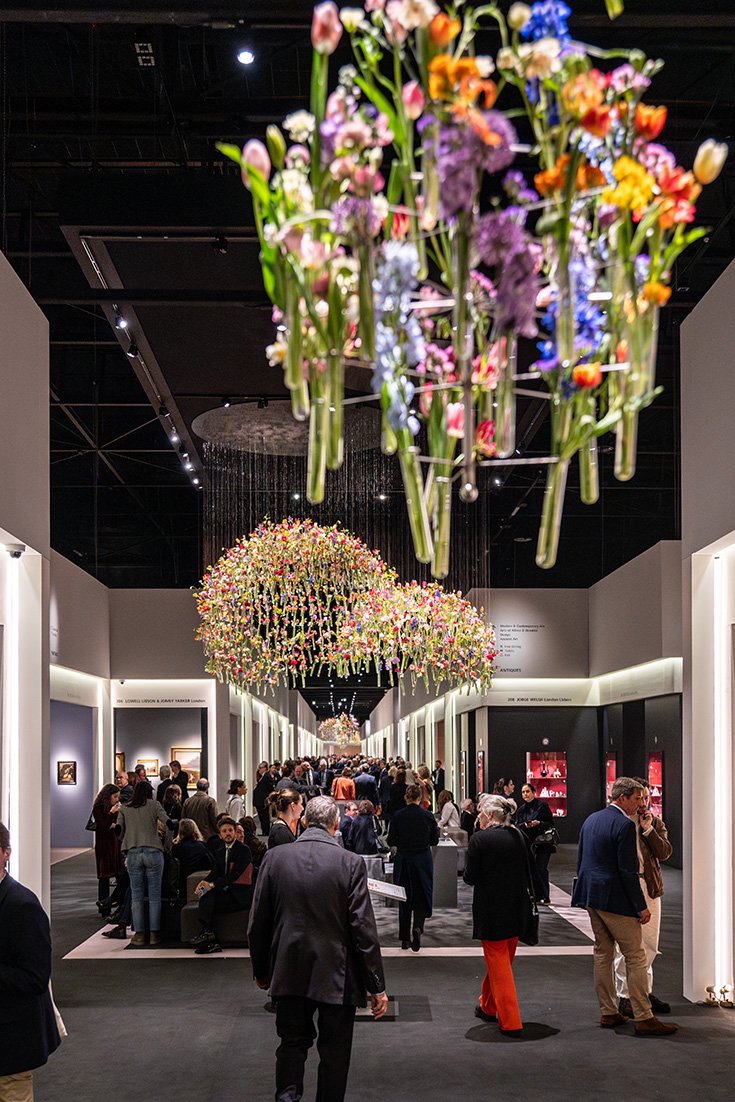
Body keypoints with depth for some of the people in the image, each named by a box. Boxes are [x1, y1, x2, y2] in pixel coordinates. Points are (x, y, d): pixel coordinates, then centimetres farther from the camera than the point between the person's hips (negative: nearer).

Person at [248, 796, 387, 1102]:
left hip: (289, 973, 2)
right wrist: (377, 985, -5)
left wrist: (261, 970, 16)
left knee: (292, 1043, 17)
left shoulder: (275, 857, -5)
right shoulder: (350, 863, -13)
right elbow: (363, 928, -12)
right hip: (336, 975, -2)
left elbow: (257, 922, 2)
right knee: (334, 1053, 12)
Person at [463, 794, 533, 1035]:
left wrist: (468, 868, 8)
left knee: (498, 965, 2)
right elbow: (526, 873, 7)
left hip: (490, 911, -6)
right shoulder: (517, 837, 2)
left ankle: (511, 1022, 1)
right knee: (503, 959, 21)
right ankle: (488, 1007, 38)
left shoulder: (479, 839, -15)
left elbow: (470, 877, -12)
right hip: (516, 911, 6)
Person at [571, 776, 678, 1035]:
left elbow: (581, 860, 17)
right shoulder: (624, 825, -16)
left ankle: (608, 1013, 19)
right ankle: (644, 1019, -2)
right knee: (635, 958, -3)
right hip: (615, 899, -9)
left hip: (592, 897, 9)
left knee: (602, 954, 14)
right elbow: (628, 871, -19)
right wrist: (641, 907, -14)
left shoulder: (591, 819, 11)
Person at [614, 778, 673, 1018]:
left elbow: (665, 853, -2)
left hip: (649, 888, 4)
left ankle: (645, 991, 23)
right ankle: (625, 996, 5)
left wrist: (648, 829, -10)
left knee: (650, 944, 10)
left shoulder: (656, 823, 11)